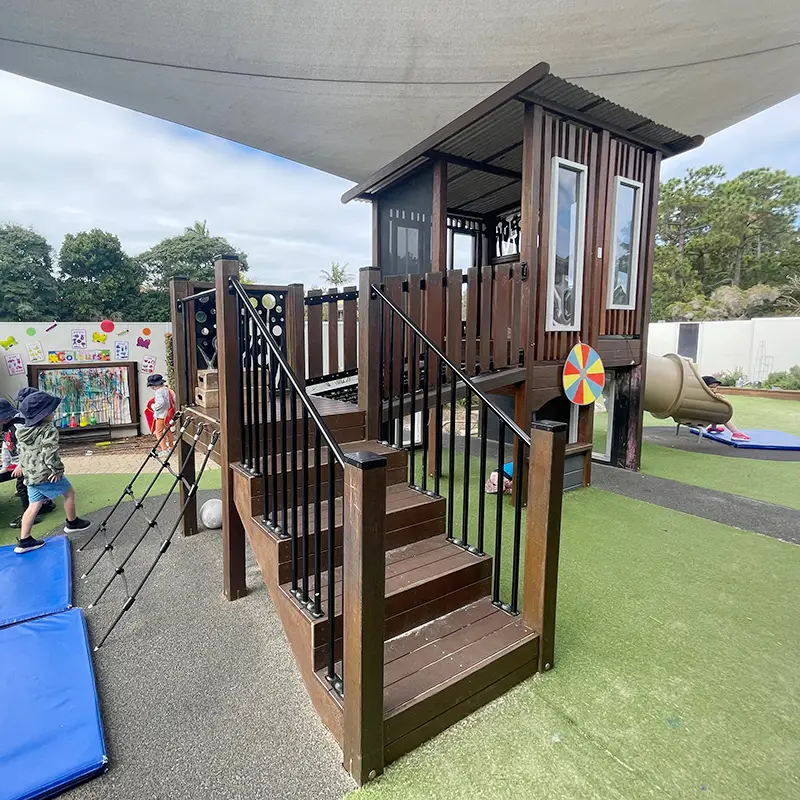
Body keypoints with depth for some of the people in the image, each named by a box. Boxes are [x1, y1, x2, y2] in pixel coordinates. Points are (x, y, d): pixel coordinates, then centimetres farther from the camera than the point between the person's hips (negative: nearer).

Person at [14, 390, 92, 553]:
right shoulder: (49, 429, -17)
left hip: (30, 475, 8)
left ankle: (24, 540, 12)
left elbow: (22, 453, 18)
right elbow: (50, 452, -25)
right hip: (47, 474, -8)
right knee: (69, 493, 14)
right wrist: (58, 469, -15)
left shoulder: (22, 431, 10)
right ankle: (72, 522, 28)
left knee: (34, 505, 12)